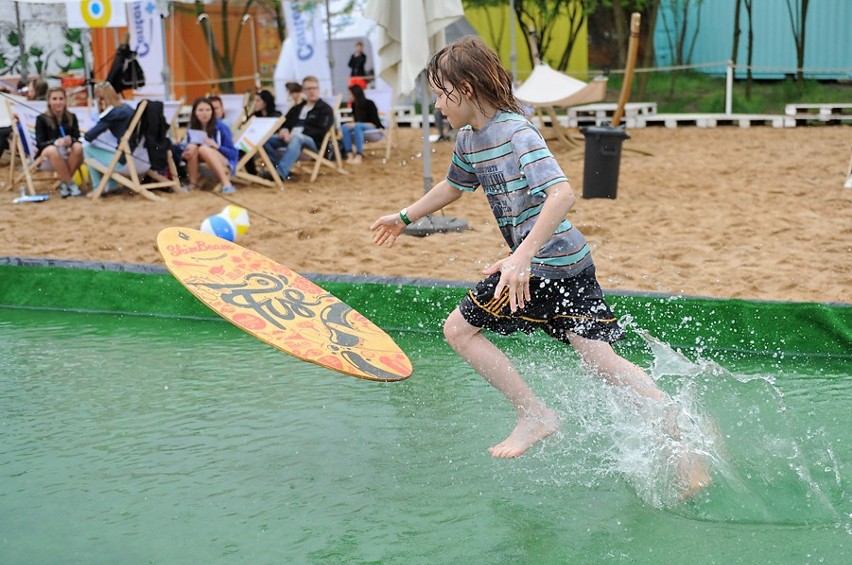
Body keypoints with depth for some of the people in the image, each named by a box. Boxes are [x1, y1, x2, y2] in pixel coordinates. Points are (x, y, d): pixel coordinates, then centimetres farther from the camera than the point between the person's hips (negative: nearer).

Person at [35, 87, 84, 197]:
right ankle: (71, 183, -30)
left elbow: (77, 138, -1)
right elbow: (40, 143, -8)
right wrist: (56, 142, -30)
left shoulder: (72, 117, 6)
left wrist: (71, 140, -27)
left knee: (78, 147, -32)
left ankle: (64, 182, -21)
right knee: (53, 150, -39)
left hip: (68, 152, 3)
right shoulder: (42, 119, -2)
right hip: (48, 155, -2)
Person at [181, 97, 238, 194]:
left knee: (204, 149, -31)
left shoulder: (220, 126, -10)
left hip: (224, 166, -4)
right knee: (192, 148, -22)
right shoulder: (192, 129, 0)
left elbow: (233, 153, -8)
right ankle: (192, 184, -20)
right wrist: (185, 154, -20)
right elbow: (188, 149, 5)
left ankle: (226, 183, -37)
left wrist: (216, 146, -26)